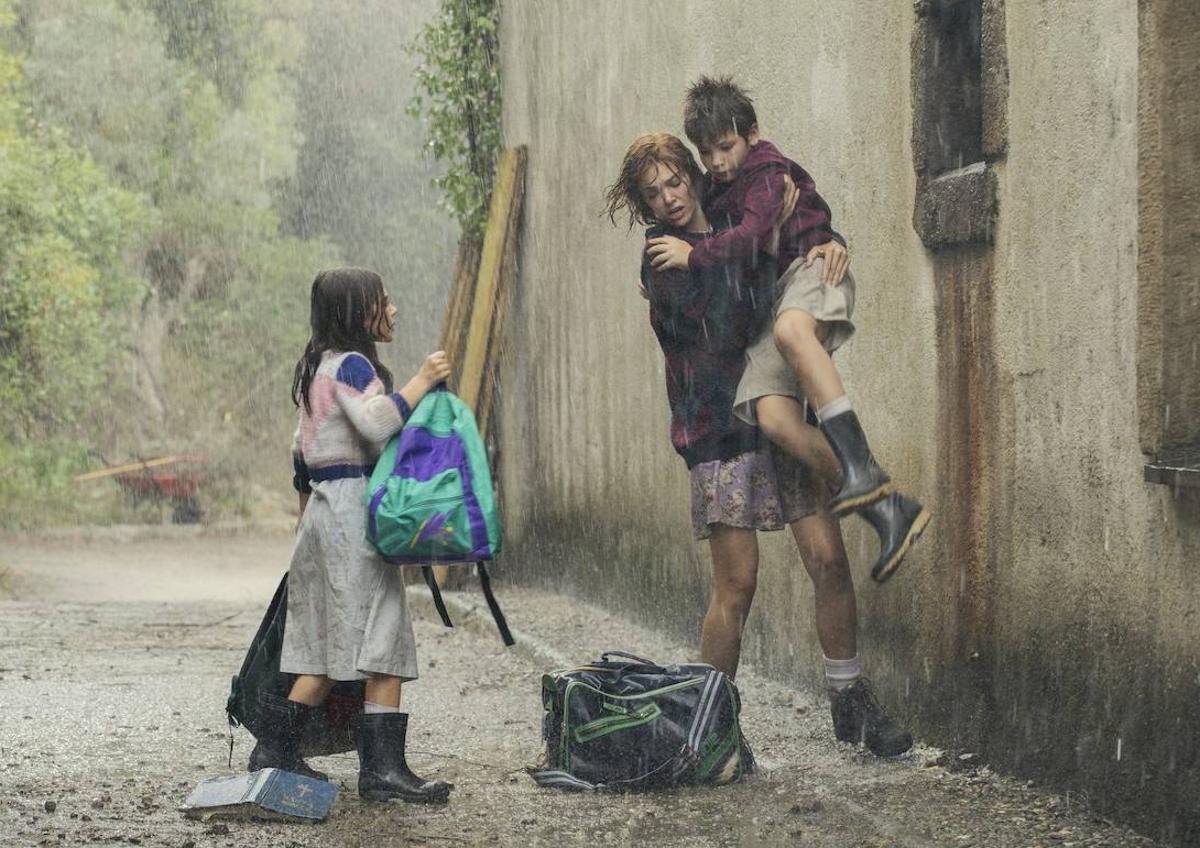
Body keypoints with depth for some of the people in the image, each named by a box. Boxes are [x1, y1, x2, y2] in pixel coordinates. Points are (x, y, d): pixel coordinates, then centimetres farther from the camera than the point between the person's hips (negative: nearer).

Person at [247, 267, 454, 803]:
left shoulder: (319, 367, 20)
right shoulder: (351, 364, -10)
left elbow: (302, 451, 26)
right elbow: (376, 424, -27)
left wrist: (308, 513, 32)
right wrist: (421, 383, -21)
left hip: (324, 508, 10)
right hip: (353, 507, -10)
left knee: (329, 648, 11)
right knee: (381, 640, -11)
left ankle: (274, 750, 12)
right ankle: (383, 768, -15)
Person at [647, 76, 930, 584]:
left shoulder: (767, 171, 0)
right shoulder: (714, 191, 25)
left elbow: (753, 233, -16)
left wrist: (694, 256, -11)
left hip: (810, 271, -7)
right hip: (766, 308, 7)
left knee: (789, 330, -45)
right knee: (774, 418, -22)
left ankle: (862, 467, -52)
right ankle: (887, 509, -25)